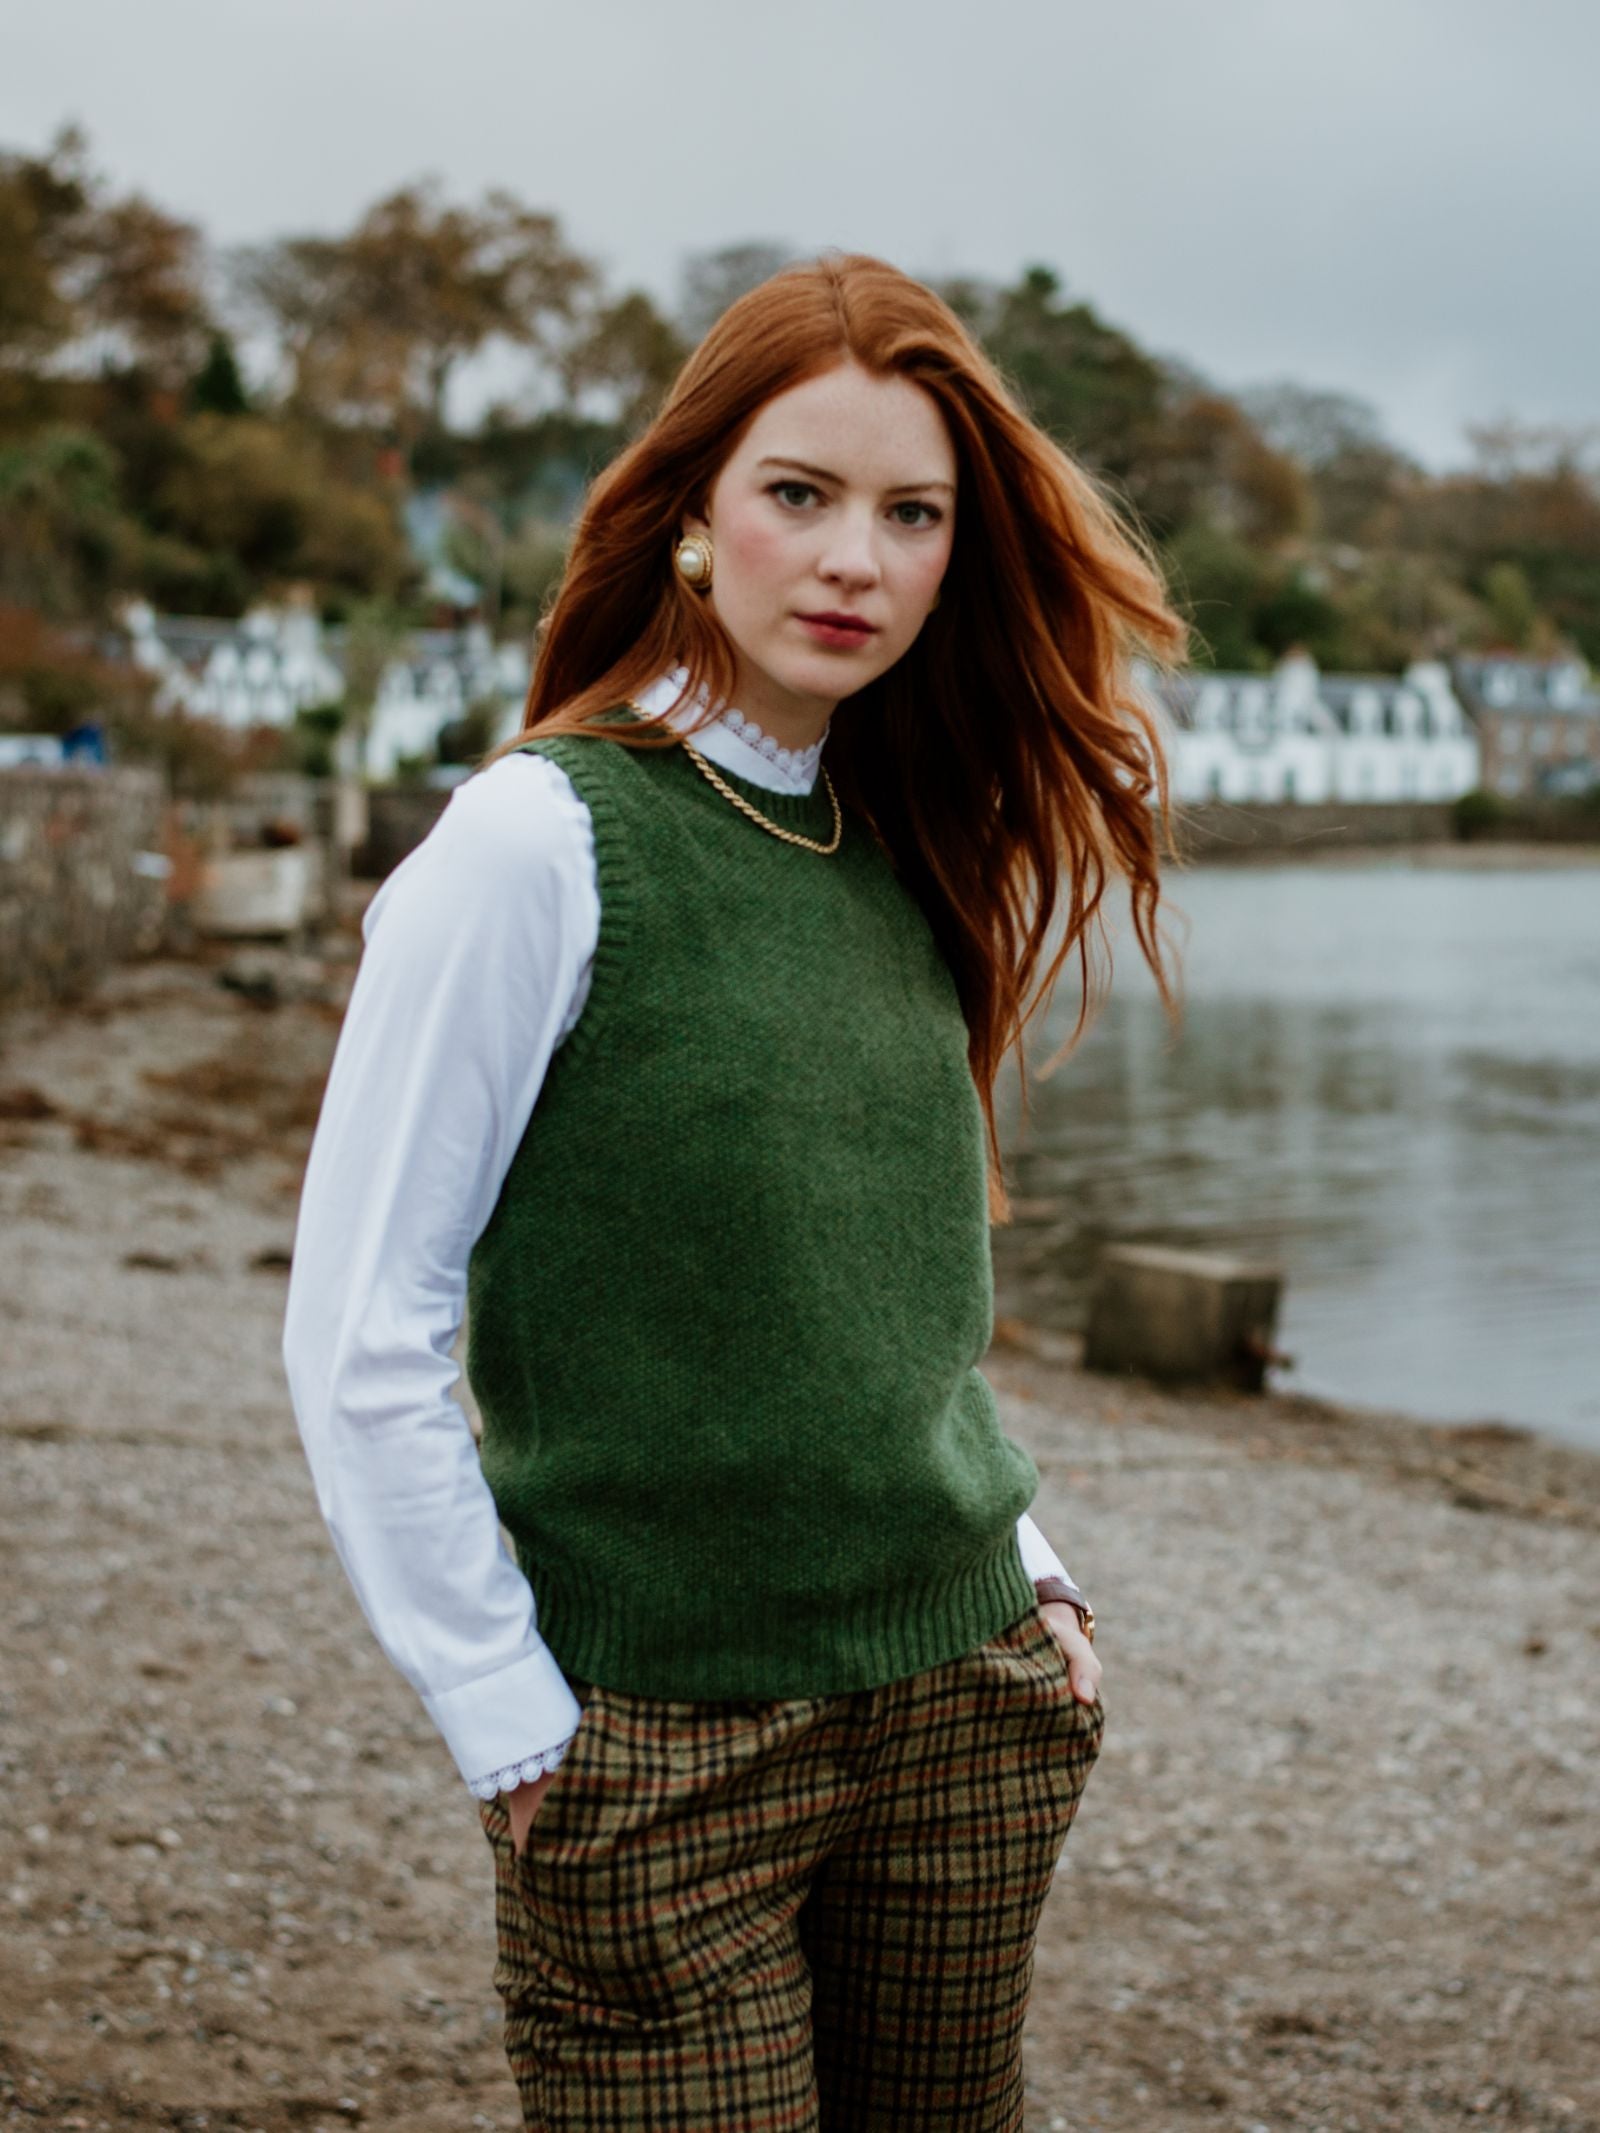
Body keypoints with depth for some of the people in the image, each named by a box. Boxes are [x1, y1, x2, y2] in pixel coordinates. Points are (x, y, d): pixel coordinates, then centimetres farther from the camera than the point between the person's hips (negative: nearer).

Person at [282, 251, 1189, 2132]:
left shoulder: (909, 851, 6)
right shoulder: (537, 844, -13)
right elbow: (357, 1332, -13)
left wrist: (1023, 1571, 11)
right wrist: (512, 1727, -11)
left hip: (961, 1706, 6)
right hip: (660, 1744, -6)